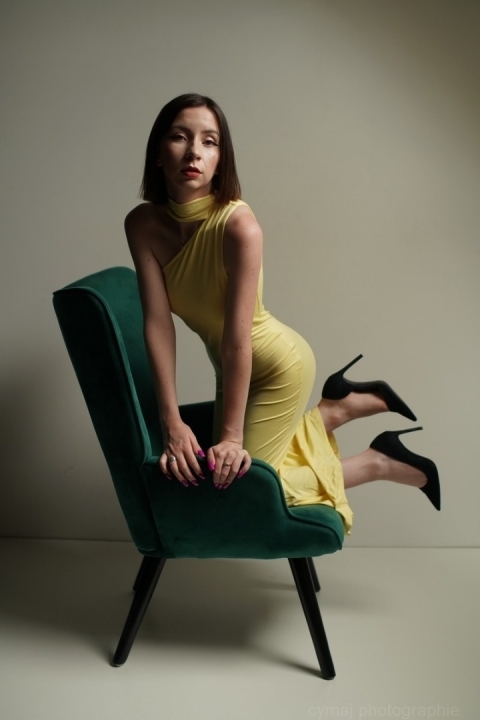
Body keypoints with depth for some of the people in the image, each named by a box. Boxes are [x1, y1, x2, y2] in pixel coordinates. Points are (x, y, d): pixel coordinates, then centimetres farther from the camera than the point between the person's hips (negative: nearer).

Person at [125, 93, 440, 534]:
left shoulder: (238, 225, -31)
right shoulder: (142, 224, -15)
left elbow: (238, 338, -30)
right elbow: (157, 321, -19)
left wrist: (231, 436, -27)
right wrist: (172, 422, -24)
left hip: (278, 364, -7)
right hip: (231, 365, 7)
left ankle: (380, 462, 12)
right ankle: (346, 403, 37)